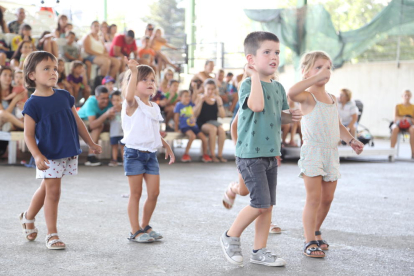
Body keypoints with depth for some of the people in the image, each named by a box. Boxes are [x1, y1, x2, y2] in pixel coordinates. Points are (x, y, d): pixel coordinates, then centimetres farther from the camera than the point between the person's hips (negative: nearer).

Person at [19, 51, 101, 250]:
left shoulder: (64, 96, 3)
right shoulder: (33, 104, -12)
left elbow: (77, 122, 13)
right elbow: (28, 135, -12)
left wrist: (91, 144, 18)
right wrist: (37, 156, -25)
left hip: (68, 153, 5)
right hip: (48, 155, -5)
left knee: (46, 189, 19)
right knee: (53, 192, -2)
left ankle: (28, 217, 42)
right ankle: (52, 235, 10)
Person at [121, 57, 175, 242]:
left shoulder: (154, 107, 14)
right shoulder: (132, 105, -9)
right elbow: (129, 95, -35)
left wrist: (167, 147, 19)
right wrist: (134, 71, -39)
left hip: (151, 154, 6)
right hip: (134, 153, -6)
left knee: (154, 193, 4)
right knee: (136, 193, 0)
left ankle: (145, 226, 22)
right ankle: (135, 231, 8)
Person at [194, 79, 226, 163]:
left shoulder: (217, 99, 10)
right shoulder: (200, 98, 3)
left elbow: (222, 115, 1)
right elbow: (195, 114, -8)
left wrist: (219, 102, -8)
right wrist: (201, 101, -15)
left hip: (214, 122, 3)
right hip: (202, 124, -3)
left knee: (222, 130, -30)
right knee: (213, 129, -34)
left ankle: (220, 155, -23)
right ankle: (212, 155, -29)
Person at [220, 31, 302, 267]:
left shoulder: (278, 87, 12)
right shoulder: (248, 84, -12)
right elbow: (256, 105, -32)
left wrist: (291, 117, 4)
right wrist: (255, 75, -24)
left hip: (271, 154, 8)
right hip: (251, 154, -8)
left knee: (268, 205, 10)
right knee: (261, 203, -11)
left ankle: (259, 251, 20)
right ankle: (231, 237, 11)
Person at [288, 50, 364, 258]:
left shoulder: (332, 100, 15)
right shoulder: (308, 97, -9)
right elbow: (292, 93, -33)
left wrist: (351, 140, 12)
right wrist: (317, 77, -32)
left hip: (332, 153, 7)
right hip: (312, 152, -7)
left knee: (327, 198, 11)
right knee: (314, 198, -9)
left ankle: (315, 231, 32)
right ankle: (310, 242, -1)